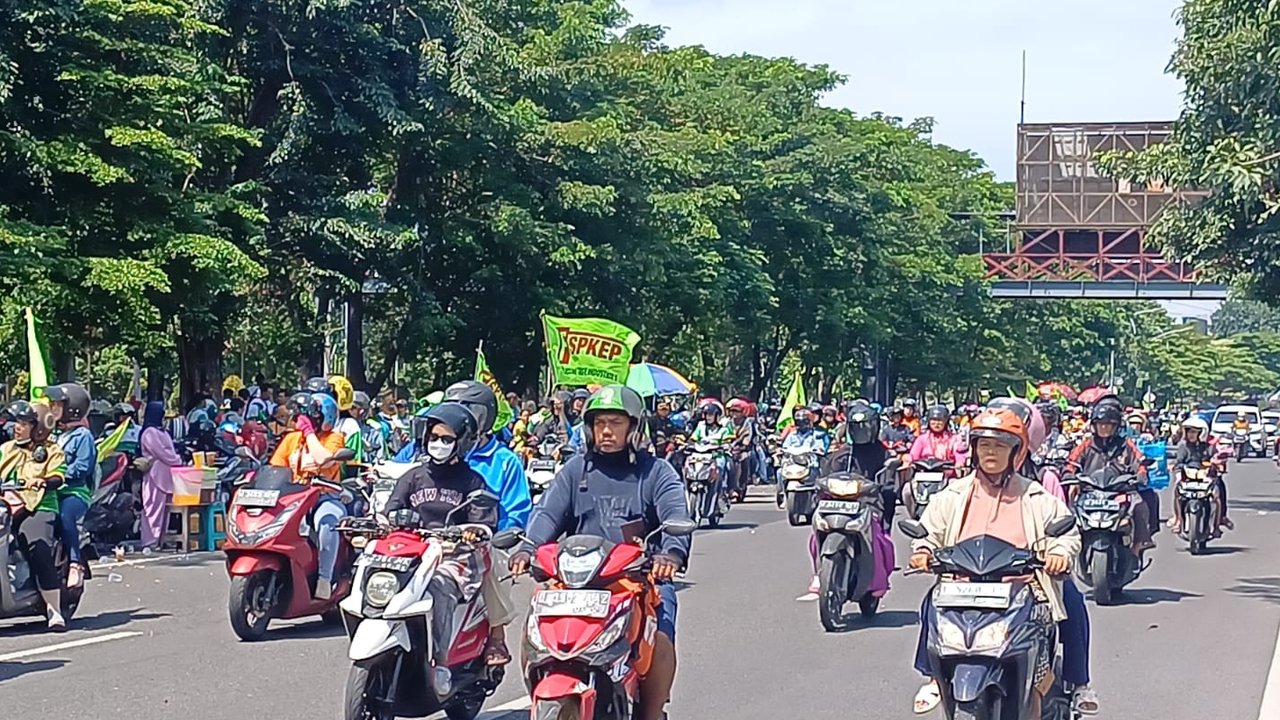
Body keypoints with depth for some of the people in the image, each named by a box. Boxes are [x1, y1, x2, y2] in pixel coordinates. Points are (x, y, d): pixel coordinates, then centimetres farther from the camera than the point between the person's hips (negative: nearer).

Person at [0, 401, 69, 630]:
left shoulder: (51, 451, 10)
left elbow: (57, 477, -5)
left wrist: (42, 482, -25)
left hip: (39, 508, -5)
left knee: (39, 550, -27)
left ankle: (54, 611, -23)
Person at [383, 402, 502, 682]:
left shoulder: (472, 481, 11)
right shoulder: (413, 477, 20)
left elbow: (484, 521, 0)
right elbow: (391, 510, 9)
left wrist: (474, 532, -24)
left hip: (455, 555, -3)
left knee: (440, 586, -36)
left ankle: (440, 663, -39)